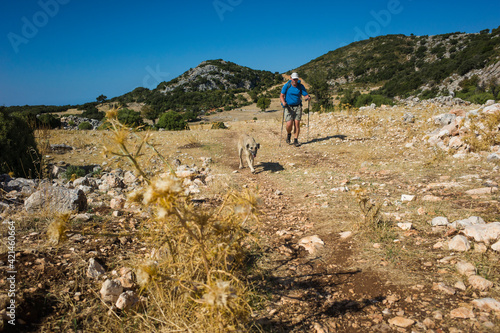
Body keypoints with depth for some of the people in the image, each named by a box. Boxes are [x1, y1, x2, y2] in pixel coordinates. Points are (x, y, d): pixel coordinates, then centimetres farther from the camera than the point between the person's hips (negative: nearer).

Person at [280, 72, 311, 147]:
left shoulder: (301, 86, 0)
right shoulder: (286, 86, -5)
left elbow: (306, 95, -1)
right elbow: (281, 96, -5)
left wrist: (308, 97, -25)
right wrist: (283, 102, -24)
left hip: (298, 107, 2)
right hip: (288, 107, -2)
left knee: (297, 123, -5)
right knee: (289, 124, -12)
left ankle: (296, 140, 6)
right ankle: (288, 134, 22)